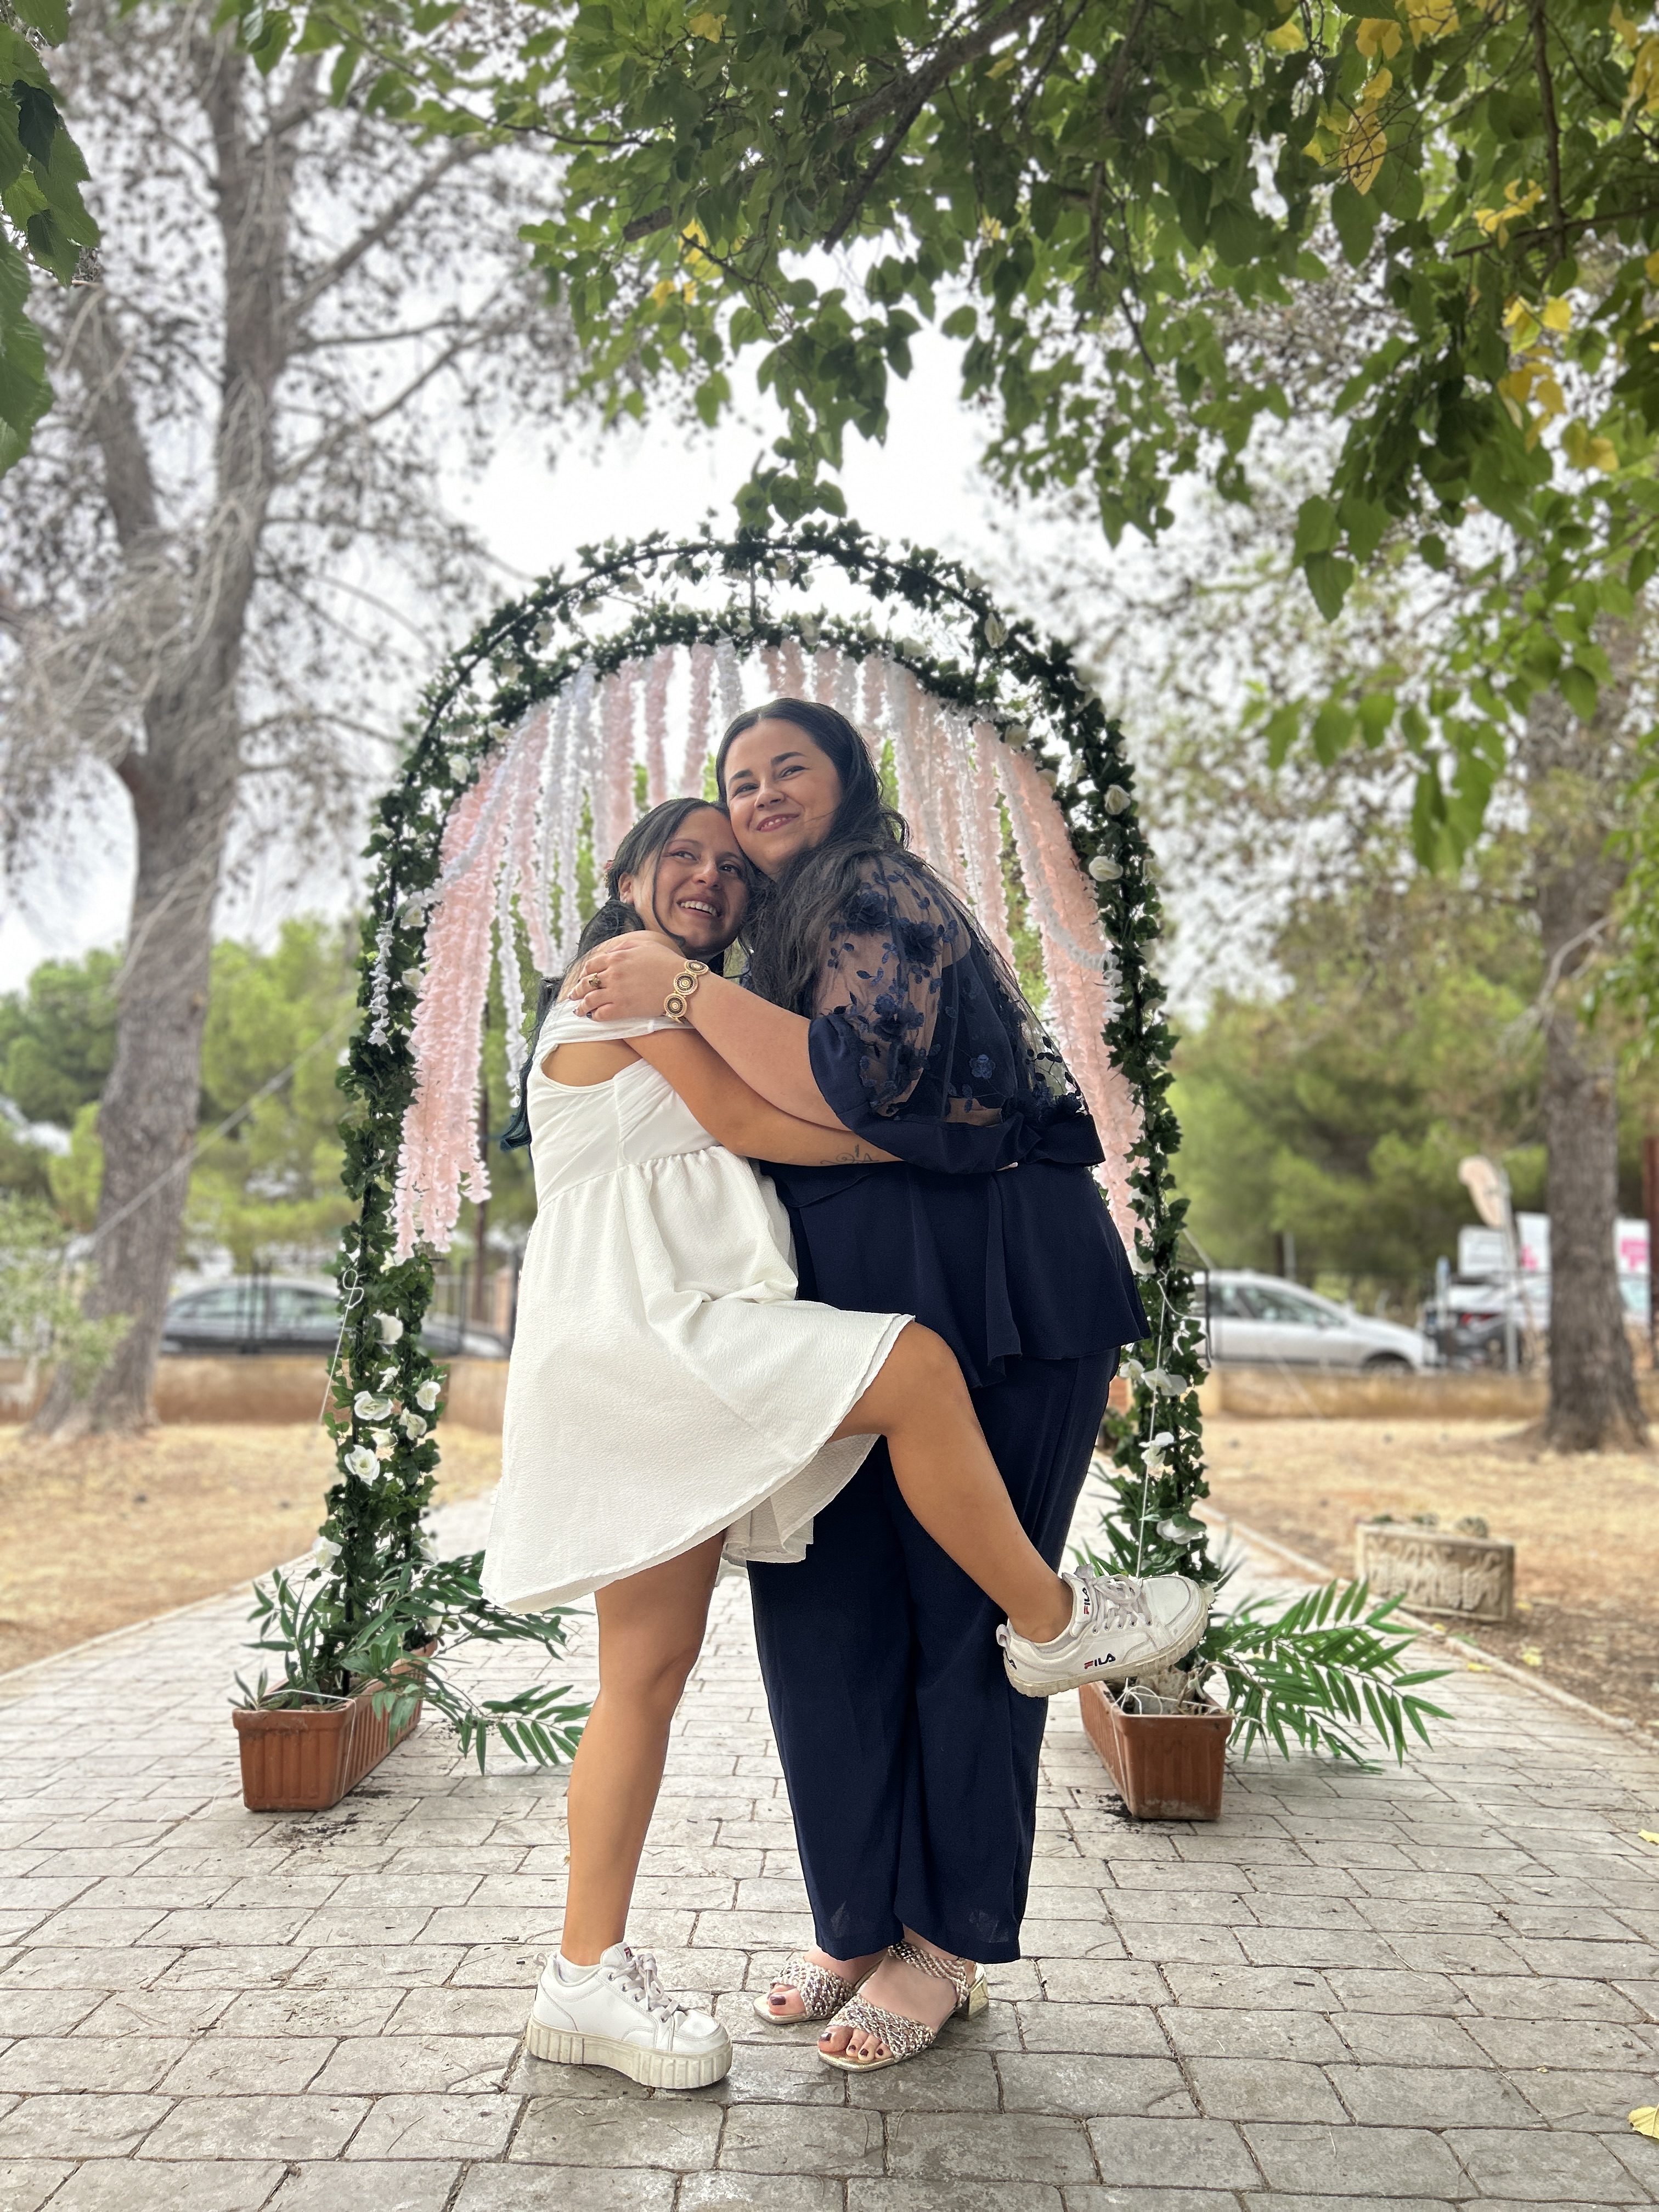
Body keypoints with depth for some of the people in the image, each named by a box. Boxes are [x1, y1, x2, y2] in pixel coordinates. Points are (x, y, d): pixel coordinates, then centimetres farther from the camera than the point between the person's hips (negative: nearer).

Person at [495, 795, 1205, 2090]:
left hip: (665, 1335, 10)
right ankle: (1055, 1626, -5)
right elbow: (738, 1117, -8)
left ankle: (589, 1978, 10)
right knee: (912, 1365, -22)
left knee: (651, 1669, 5)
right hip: (627, 1317, -10)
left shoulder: (690, 1003, 30)